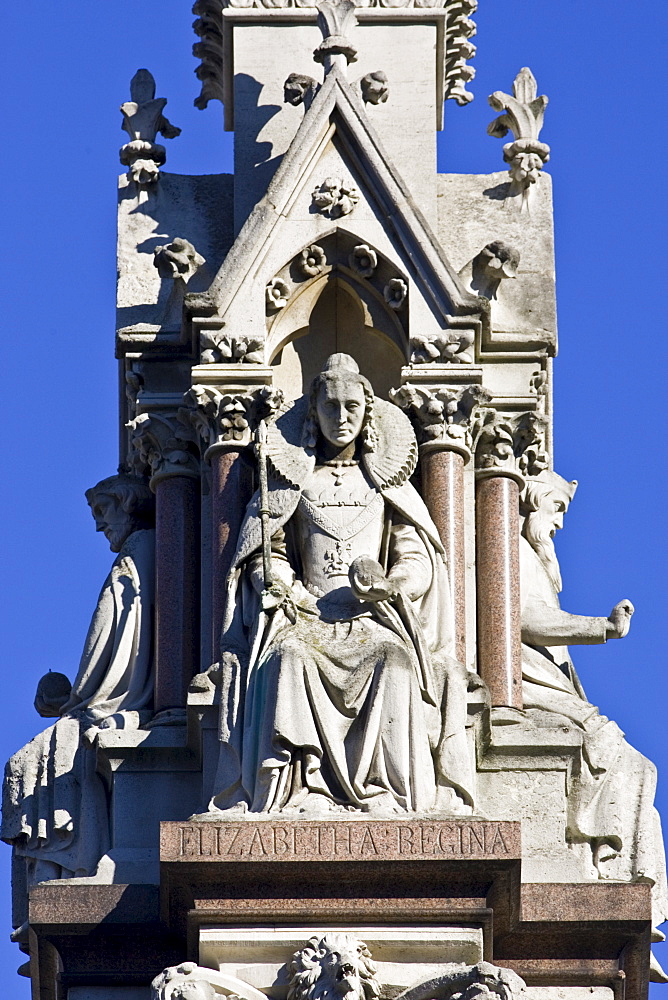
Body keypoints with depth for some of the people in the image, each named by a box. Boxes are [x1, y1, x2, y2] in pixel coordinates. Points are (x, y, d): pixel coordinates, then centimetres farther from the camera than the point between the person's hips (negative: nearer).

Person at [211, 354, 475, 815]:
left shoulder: (387, 483, 18)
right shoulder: (292, 482, 18)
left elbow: (418, 561, 10)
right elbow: (264, 556, 10)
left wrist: (388, 584, -13)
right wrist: (289, 589, -12)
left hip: (372, 619, 0)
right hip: (305, 617, 0)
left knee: (393, 662, -34)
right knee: (290, 660, -35)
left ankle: (386, 793, -41)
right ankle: (301, 790, -43)